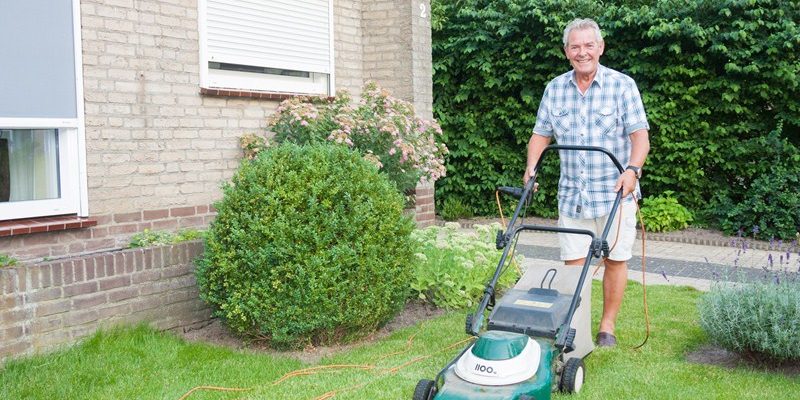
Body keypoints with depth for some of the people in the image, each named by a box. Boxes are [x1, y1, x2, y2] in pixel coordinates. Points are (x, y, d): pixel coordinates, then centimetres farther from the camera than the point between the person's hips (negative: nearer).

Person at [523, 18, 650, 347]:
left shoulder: (622, 85, -4)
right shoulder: (555, 89, 7)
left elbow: (640, 135, -9)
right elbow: (541, 134, 14)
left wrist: (632, 170, -26)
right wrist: (531, 167, -2)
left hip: (614, 192, -2)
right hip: (572, 193, 3)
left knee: (615, 259, 5)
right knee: (573, 262, 3)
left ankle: (607, 325, 19)